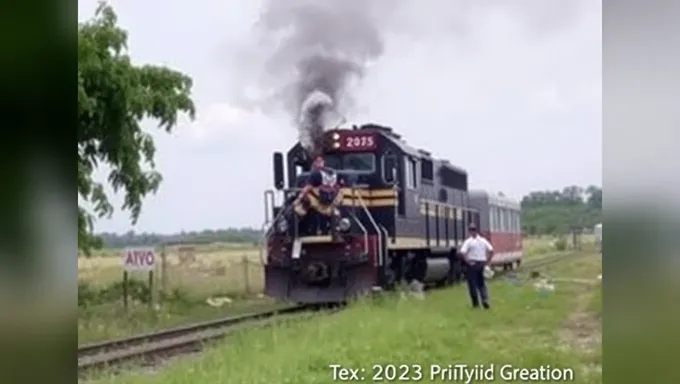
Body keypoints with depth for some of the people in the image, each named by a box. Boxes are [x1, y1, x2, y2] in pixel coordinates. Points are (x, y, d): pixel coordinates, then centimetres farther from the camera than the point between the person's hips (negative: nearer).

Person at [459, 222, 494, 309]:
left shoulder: (468, 241, -11)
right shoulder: (483, 240, 3)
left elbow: (463, 252, -24)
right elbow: (491, 250, -1)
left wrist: (467, 261, -13)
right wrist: (487, 261, 5)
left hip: (472, 264, -4)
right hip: (481, 263, 4)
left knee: (472, 284, 7)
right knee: (481, 283, 16)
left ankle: (475, 303, 10)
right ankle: (485, 299, -4)